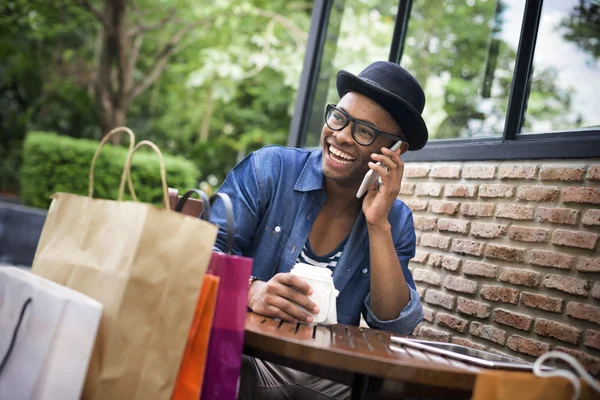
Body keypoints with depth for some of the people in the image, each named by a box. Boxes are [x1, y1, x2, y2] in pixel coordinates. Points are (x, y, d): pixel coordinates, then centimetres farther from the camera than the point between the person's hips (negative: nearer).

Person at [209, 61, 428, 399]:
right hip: (245, 360, -3)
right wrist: (251, 290, -30)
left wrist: (378, 225, -13)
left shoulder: (396, 221, 4)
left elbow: (396, 327, -4)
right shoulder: (268, 169, -4)